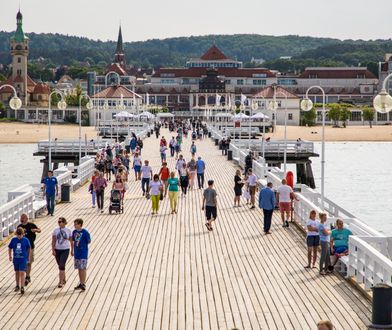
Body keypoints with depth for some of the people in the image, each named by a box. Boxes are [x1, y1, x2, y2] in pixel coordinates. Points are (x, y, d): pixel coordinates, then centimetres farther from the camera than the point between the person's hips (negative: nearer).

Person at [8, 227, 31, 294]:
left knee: (22, 273, -11)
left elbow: (29, 249, 4)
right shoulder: (13, 240, -2)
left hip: (23, 259, -3)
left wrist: (28, 257, 10)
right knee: (17, 272, 15)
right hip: (16, 259, 3)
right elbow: (10, 248, 9)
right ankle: (17, 286, 29)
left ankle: (22, 287, -11)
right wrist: (10, 256, 9)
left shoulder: (26, 240, -7)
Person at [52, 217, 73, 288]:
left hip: (65, 250, -3)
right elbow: (53, 241, 3)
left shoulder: (68, 231, -2)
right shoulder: (56, 230, 2)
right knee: (61, 266, 12)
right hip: (57, 250, 3)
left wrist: (72, 250, 7)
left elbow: (71, 241, 6)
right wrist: (53, 250, -5)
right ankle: (63, 280, 31)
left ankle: (61, 282, -14)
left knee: (62, 265, -15)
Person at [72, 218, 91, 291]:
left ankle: (83, 284, 3)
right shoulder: (74, 232, 6)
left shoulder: (85, 232, -12)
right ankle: (80, 283, 21)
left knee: (83, 268, -2)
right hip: (76, 253, 6)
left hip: (83, 253, -6)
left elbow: (89, 241, -6)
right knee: (79, 268, 12)